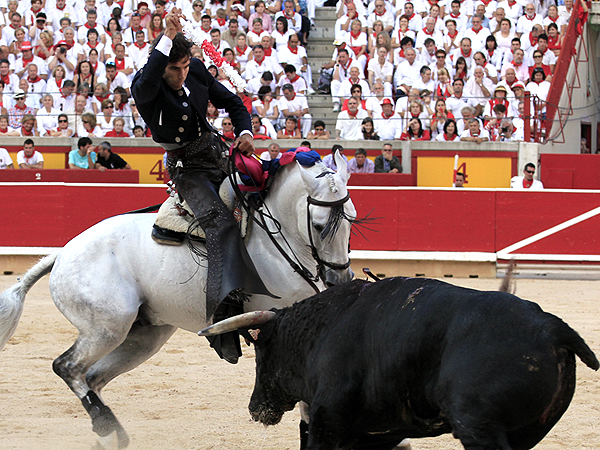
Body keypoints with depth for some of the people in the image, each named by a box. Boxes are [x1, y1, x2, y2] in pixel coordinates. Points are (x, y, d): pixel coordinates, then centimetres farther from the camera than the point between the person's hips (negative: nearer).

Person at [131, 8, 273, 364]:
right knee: (222, 224, -30)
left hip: (217, 153, 7)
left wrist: (245, 131, -6)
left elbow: (232, 102, 13)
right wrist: (167, 38, -46)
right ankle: (226, 313, -47)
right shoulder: (145, 88, -16)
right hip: (187, 169, -7)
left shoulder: (197, 71, 0)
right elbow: (148, 84, -44)